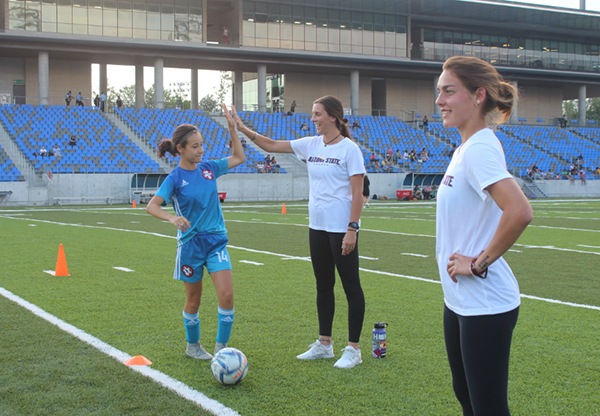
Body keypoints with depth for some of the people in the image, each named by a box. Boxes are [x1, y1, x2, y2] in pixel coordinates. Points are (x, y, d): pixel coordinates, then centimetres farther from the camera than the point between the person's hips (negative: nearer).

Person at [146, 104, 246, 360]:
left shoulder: (209, 168, 3)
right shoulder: (175, 178, -10)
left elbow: (239, 158, 16)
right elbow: (151, 206, -21)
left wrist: (232, 129, 7)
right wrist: (172, 218, -40)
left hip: (216, 240, 3)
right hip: (191, 243, -3)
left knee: (226, 295, -11)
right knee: (194, 300, 10)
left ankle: (221, 347, 2)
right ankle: (192, 346, 32)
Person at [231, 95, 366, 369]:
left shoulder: (349, 148, -11)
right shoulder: (311, 144, 7)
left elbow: (358, 193, -14)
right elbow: (271, 146, 11)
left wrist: (352, 229, -19)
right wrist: (243, 129, 1)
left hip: (341, 228, -7)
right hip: (317, 226, 7)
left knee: (351, 286, 2)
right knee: (323, 285, 14)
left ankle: (353, 349, 10)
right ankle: (324, 344, 25)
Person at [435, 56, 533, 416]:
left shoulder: (480, 149, -19)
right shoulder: (466, 147, 9)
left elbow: (519, 212, -32)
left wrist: (479, 263, -21)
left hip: (484, 305, -10)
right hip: (460, 301, 10)